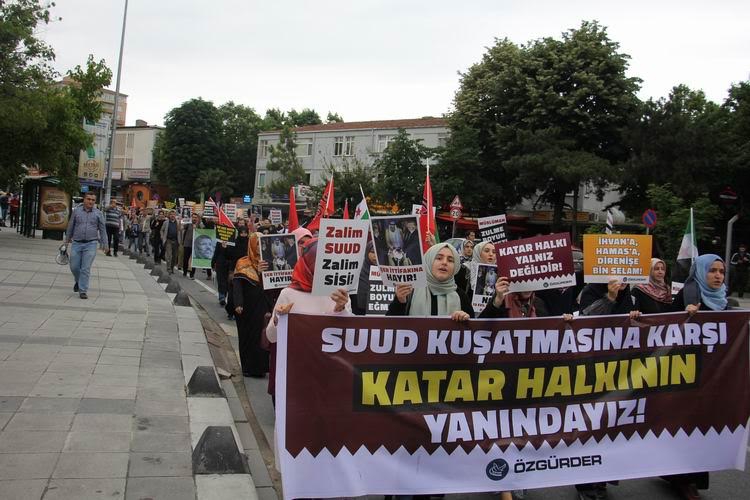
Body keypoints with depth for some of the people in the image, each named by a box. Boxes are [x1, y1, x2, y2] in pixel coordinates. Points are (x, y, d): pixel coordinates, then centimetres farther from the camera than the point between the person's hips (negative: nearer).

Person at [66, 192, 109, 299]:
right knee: (74, 267, 5)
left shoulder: (98, 214, 3)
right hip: (76, 243, 2)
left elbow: (102, 229, 7)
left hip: (91, 244, -2)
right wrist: (68, 238, 25)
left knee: (86, 269, -6)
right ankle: (78, 281, 35)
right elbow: (71, 225, 16)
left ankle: (83, 290, 0)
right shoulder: (77, 211, 5)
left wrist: (105, 245, 4)